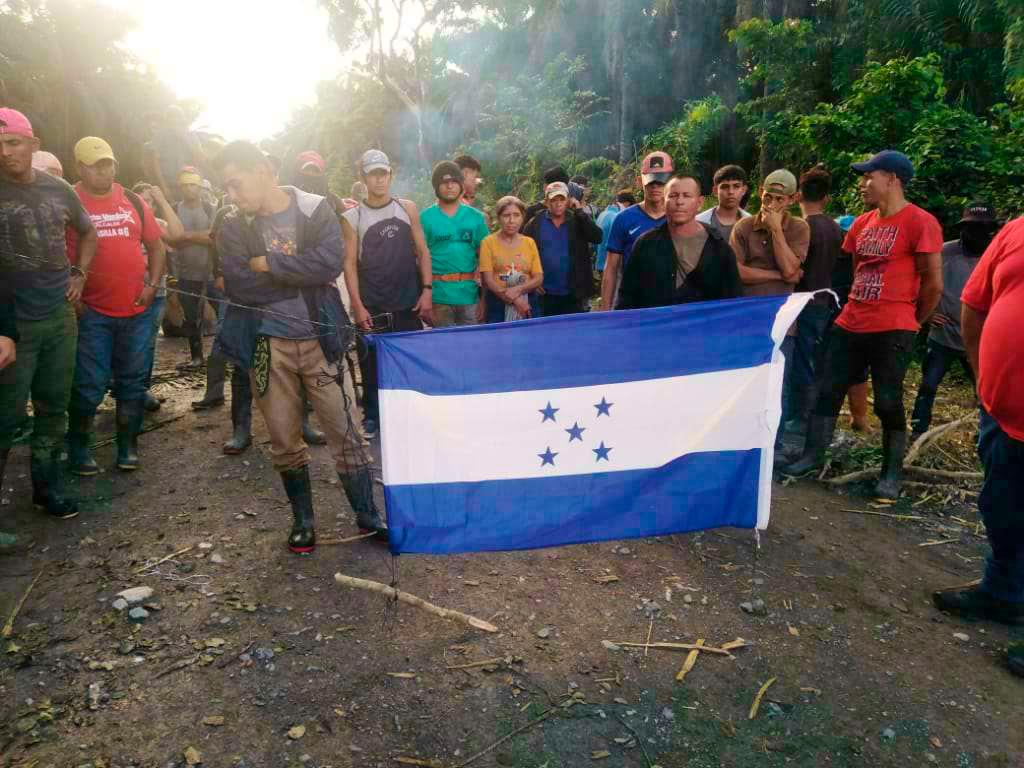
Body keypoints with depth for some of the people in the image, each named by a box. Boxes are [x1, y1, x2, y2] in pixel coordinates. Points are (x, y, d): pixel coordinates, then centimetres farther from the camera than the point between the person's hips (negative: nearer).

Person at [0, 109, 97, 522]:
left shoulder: (59, 188, 5)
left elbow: (88, 232, 25)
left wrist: (80, 274, 10)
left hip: (60, 316, 5)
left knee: (54, 405, 12)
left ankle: (47, 485, 26)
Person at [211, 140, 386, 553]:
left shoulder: (316, 209, -4)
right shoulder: (233, 227, 0)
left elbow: (330, 262, -20)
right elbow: (239, 286, -13)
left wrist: (269, 264, -16)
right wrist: (303, 277, -13)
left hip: (320, 341, -2)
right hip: (268, 345, 2)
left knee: (346, 432, 3)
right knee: (284, 440, 10)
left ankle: (368, 514, 19)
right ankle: (302, 520, 28)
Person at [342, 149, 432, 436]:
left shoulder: (408, 208, 8)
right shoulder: (352, 217, 2)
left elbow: (422, 252, 8)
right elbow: (350, 262, -1)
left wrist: (427, 289, -2)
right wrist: (357, 305, -9)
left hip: (408, 303, 2)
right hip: (371, 307, -1)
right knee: (371, 364, 3)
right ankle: (372, 416, 18)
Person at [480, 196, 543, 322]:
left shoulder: (530, 242, 7)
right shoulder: (488, 242, -1)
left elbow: (539, 278, 4)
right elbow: (487, 280, -7)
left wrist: (518, 289, -15)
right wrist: (514, 299, -16)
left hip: (528, 304, 3)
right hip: (497, 304, -2)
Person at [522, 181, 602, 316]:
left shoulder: (578, 221, 4)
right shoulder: (535, 224, 1)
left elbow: (597, 237, -11)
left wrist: (580, 212, -14)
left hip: (573, 295, 1)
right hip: (544, 295, 0)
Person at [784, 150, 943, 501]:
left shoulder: (920, 222, -10)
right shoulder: (862, 223, 11)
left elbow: (933, 283, -8)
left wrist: (910, 322, 2)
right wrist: (857, 309, 14)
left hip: (892, 331, -7)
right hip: (849, 325, 7)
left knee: (888, 402, 1)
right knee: (828, 391, 8)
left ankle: (892, 472, 16)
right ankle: (813, 454, 20)